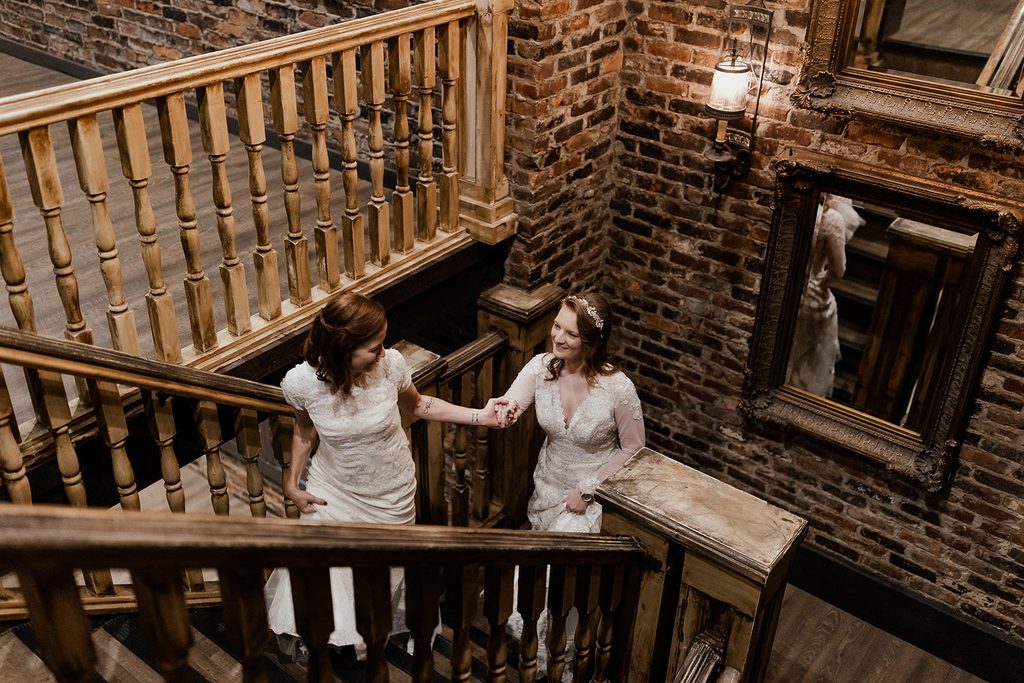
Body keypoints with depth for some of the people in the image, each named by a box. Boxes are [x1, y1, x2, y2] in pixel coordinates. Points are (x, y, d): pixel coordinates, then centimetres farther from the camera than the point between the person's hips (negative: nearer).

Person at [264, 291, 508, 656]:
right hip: (333, 491, 0)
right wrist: (292, 483, -6)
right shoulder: (300, 382, -25)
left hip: (390, 491, 1)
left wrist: (480, 416, -8)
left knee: (385, 572, 19)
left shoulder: (391, 364, -25)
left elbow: (417, 406, -3)